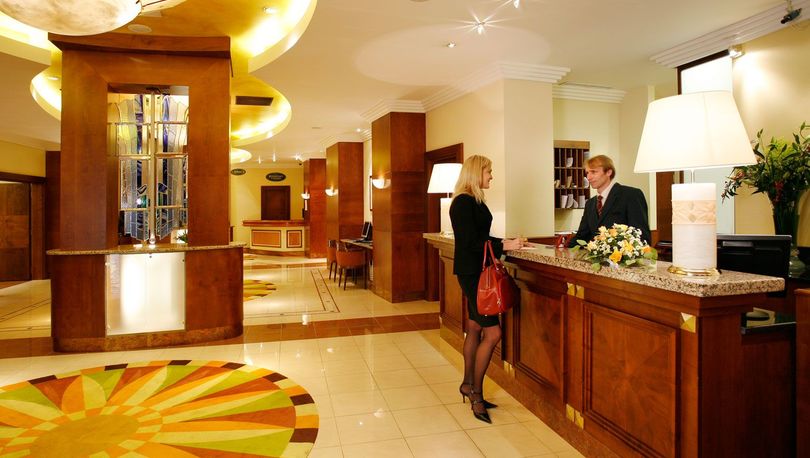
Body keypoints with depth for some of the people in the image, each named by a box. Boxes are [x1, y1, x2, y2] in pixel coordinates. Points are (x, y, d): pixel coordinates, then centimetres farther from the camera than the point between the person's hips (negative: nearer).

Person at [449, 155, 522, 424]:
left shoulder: (475, 200, 13)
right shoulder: (463, 202, -16)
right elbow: (469, 242, -20)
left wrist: (506, 243, 14)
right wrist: (504, 245, -19)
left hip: (478, 272, 10)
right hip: (471, 273, -10)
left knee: (475, 329, 16)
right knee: (493, 333, -8)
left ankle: (468, 385, 29)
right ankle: (476, 393, 7)